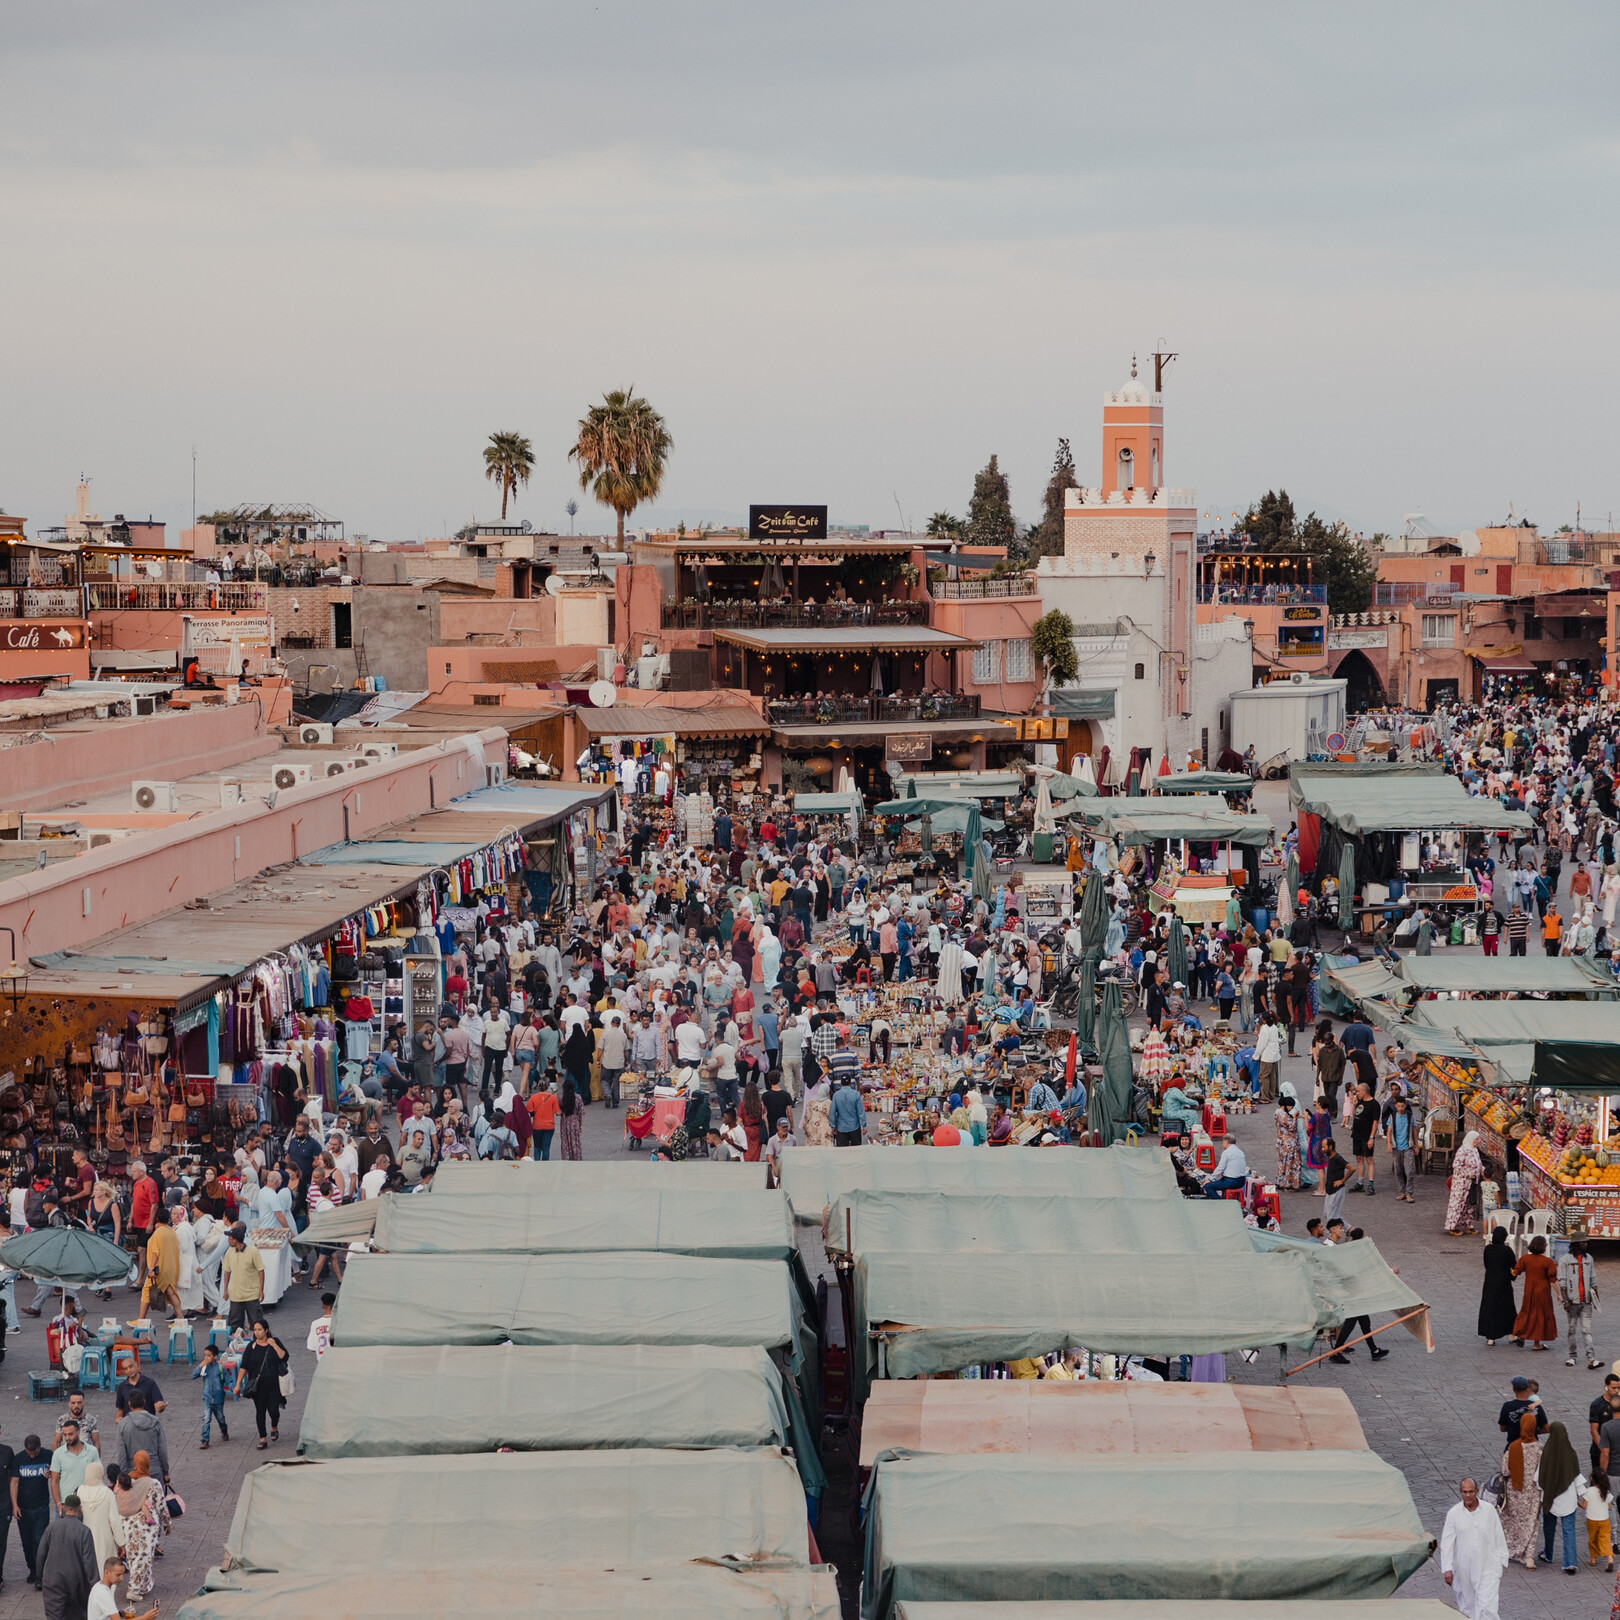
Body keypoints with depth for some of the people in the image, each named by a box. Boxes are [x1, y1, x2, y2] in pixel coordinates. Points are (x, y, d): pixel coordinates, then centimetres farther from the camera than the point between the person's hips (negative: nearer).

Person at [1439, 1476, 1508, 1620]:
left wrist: (1501, 1562, 5)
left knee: (1487, 1607, -10)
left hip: (1488, 1568, -2)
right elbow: (1446, 1543, -4)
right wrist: (1447, 1569, -10)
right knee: (1467, 1605, 13)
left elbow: (1499, 1538, 4)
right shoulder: (1454, 1514, -4)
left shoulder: (1489, 1511, -4)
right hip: (1464, 1569, 2)